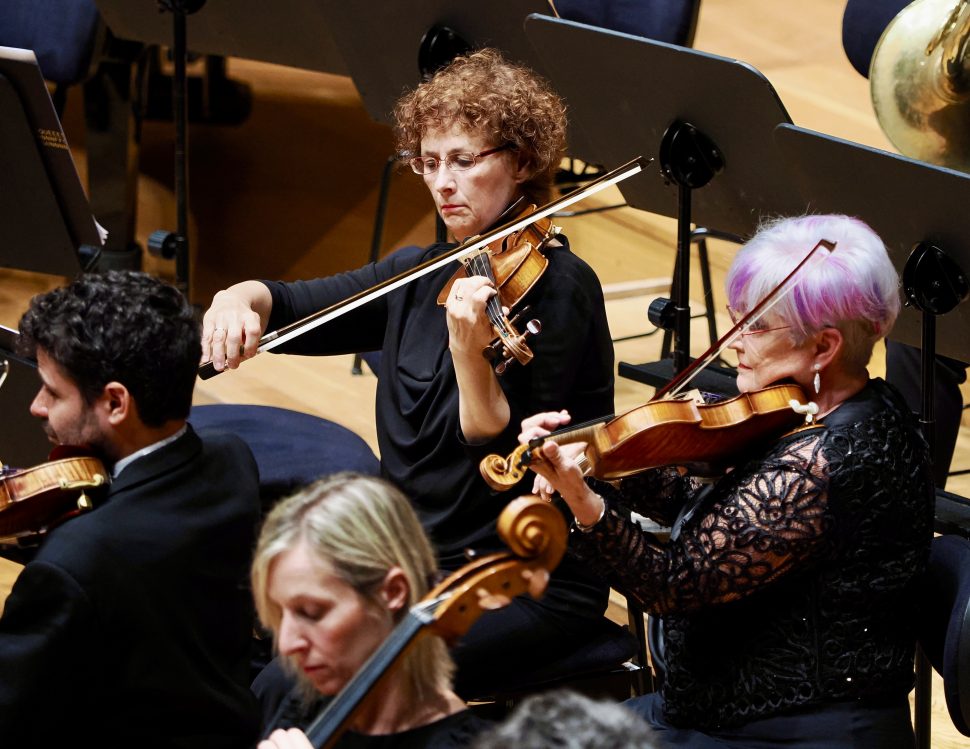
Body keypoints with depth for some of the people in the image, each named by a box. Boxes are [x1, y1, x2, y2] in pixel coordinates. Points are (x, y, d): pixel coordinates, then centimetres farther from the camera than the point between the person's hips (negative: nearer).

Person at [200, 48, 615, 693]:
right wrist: (239, 300, -15)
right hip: (417, 563, 7)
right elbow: (289, 305, 7)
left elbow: (507, 462, -18)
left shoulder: (556, 287, -11)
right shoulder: (420, 277, 10)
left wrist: (469, 349, -33)